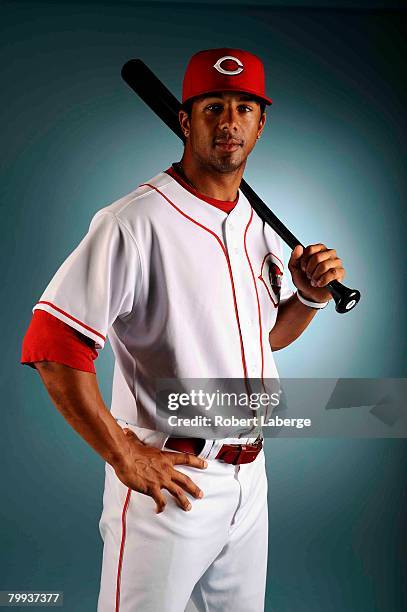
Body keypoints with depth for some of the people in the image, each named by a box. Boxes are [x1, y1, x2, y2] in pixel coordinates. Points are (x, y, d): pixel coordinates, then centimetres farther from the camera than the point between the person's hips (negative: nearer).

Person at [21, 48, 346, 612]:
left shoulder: (259, 225, 8)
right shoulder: (137, 221, -18)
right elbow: (52, 344, -23)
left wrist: (311, 296, -1)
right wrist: (125, 456, -20)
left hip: (249, 476, 8)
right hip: (167, 481, -7)